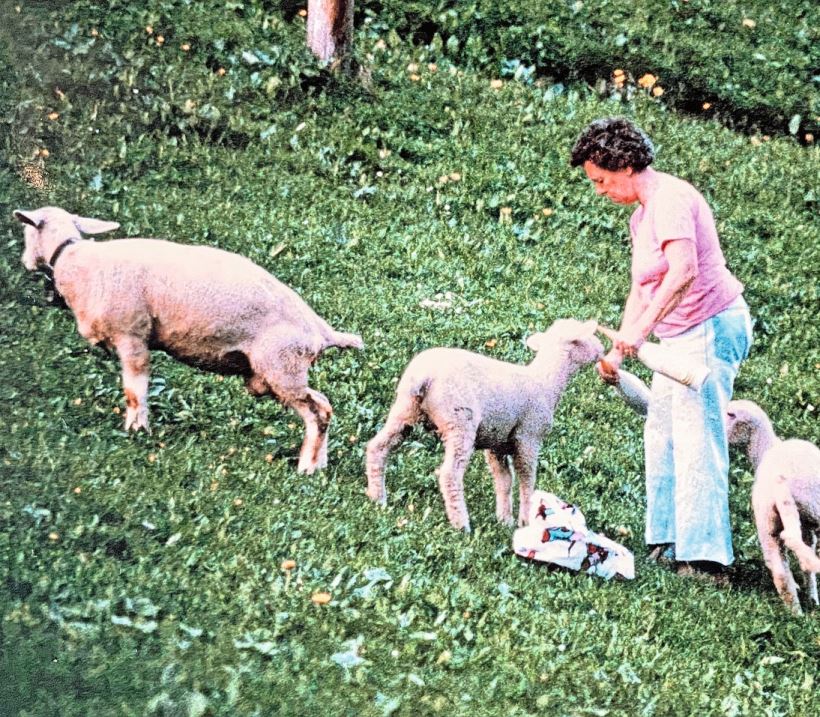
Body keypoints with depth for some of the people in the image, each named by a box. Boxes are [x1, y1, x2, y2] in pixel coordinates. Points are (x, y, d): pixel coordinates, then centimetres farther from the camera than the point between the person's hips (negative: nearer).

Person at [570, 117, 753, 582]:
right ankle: (669, 543, 19)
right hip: (683, 335, 11)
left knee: (696, 439, -13)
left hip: (712, 325, -11)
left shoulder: (669, 199, -16)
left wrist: (641, 330, -34)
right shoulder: (642, 214, 16)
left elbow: (683, 272, -31)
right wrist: (618, 351, 15)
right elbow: (643, 288, 20)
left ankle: (705, 559, -13)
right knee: (662, 434, 13)